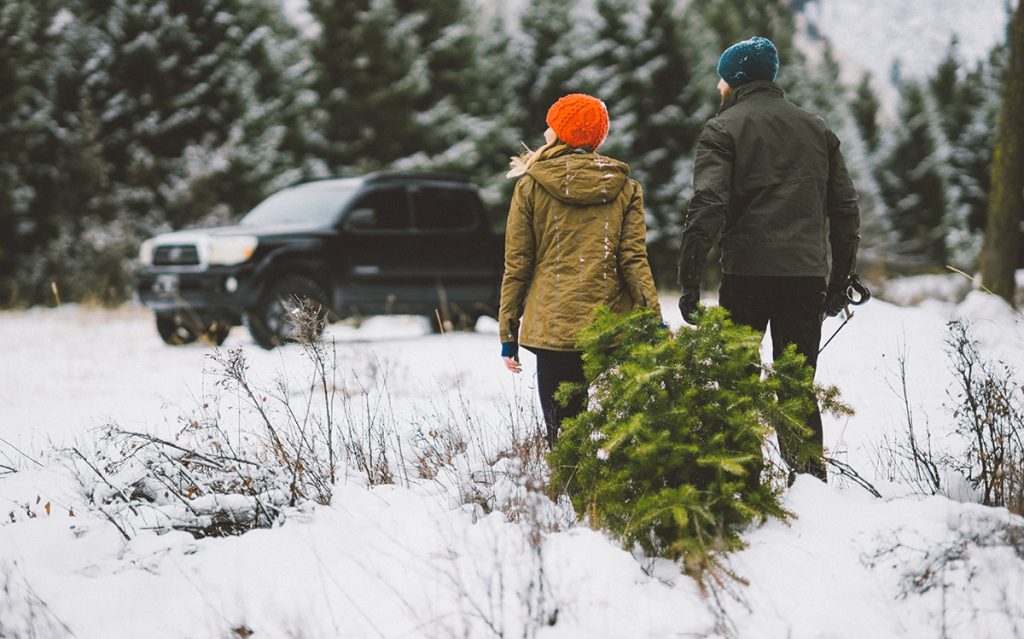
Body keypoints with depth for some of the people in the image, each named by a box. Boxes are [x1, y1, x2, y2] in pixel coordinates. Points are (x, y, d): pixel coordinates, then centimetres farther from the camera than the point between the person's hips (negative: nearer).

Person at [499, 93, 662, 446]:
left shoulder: (530, 186, 3)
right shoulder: (624, 188, 8)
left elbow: (516, 265, 3)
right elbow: (634, 260, 1)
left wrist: (508, 333, 8)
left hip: (552, 329, -1)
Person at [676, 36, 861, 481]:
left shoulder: (723, 128, 1)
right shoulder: (817, 128, 17)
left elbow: (707, 206, -12)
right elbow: (845, 208, 16)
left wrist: (689, 281, -11)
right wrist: (840, 280, 21)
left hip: (747, 273, -4)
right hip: (807, 274, 4)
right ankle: (810, 475, 6)